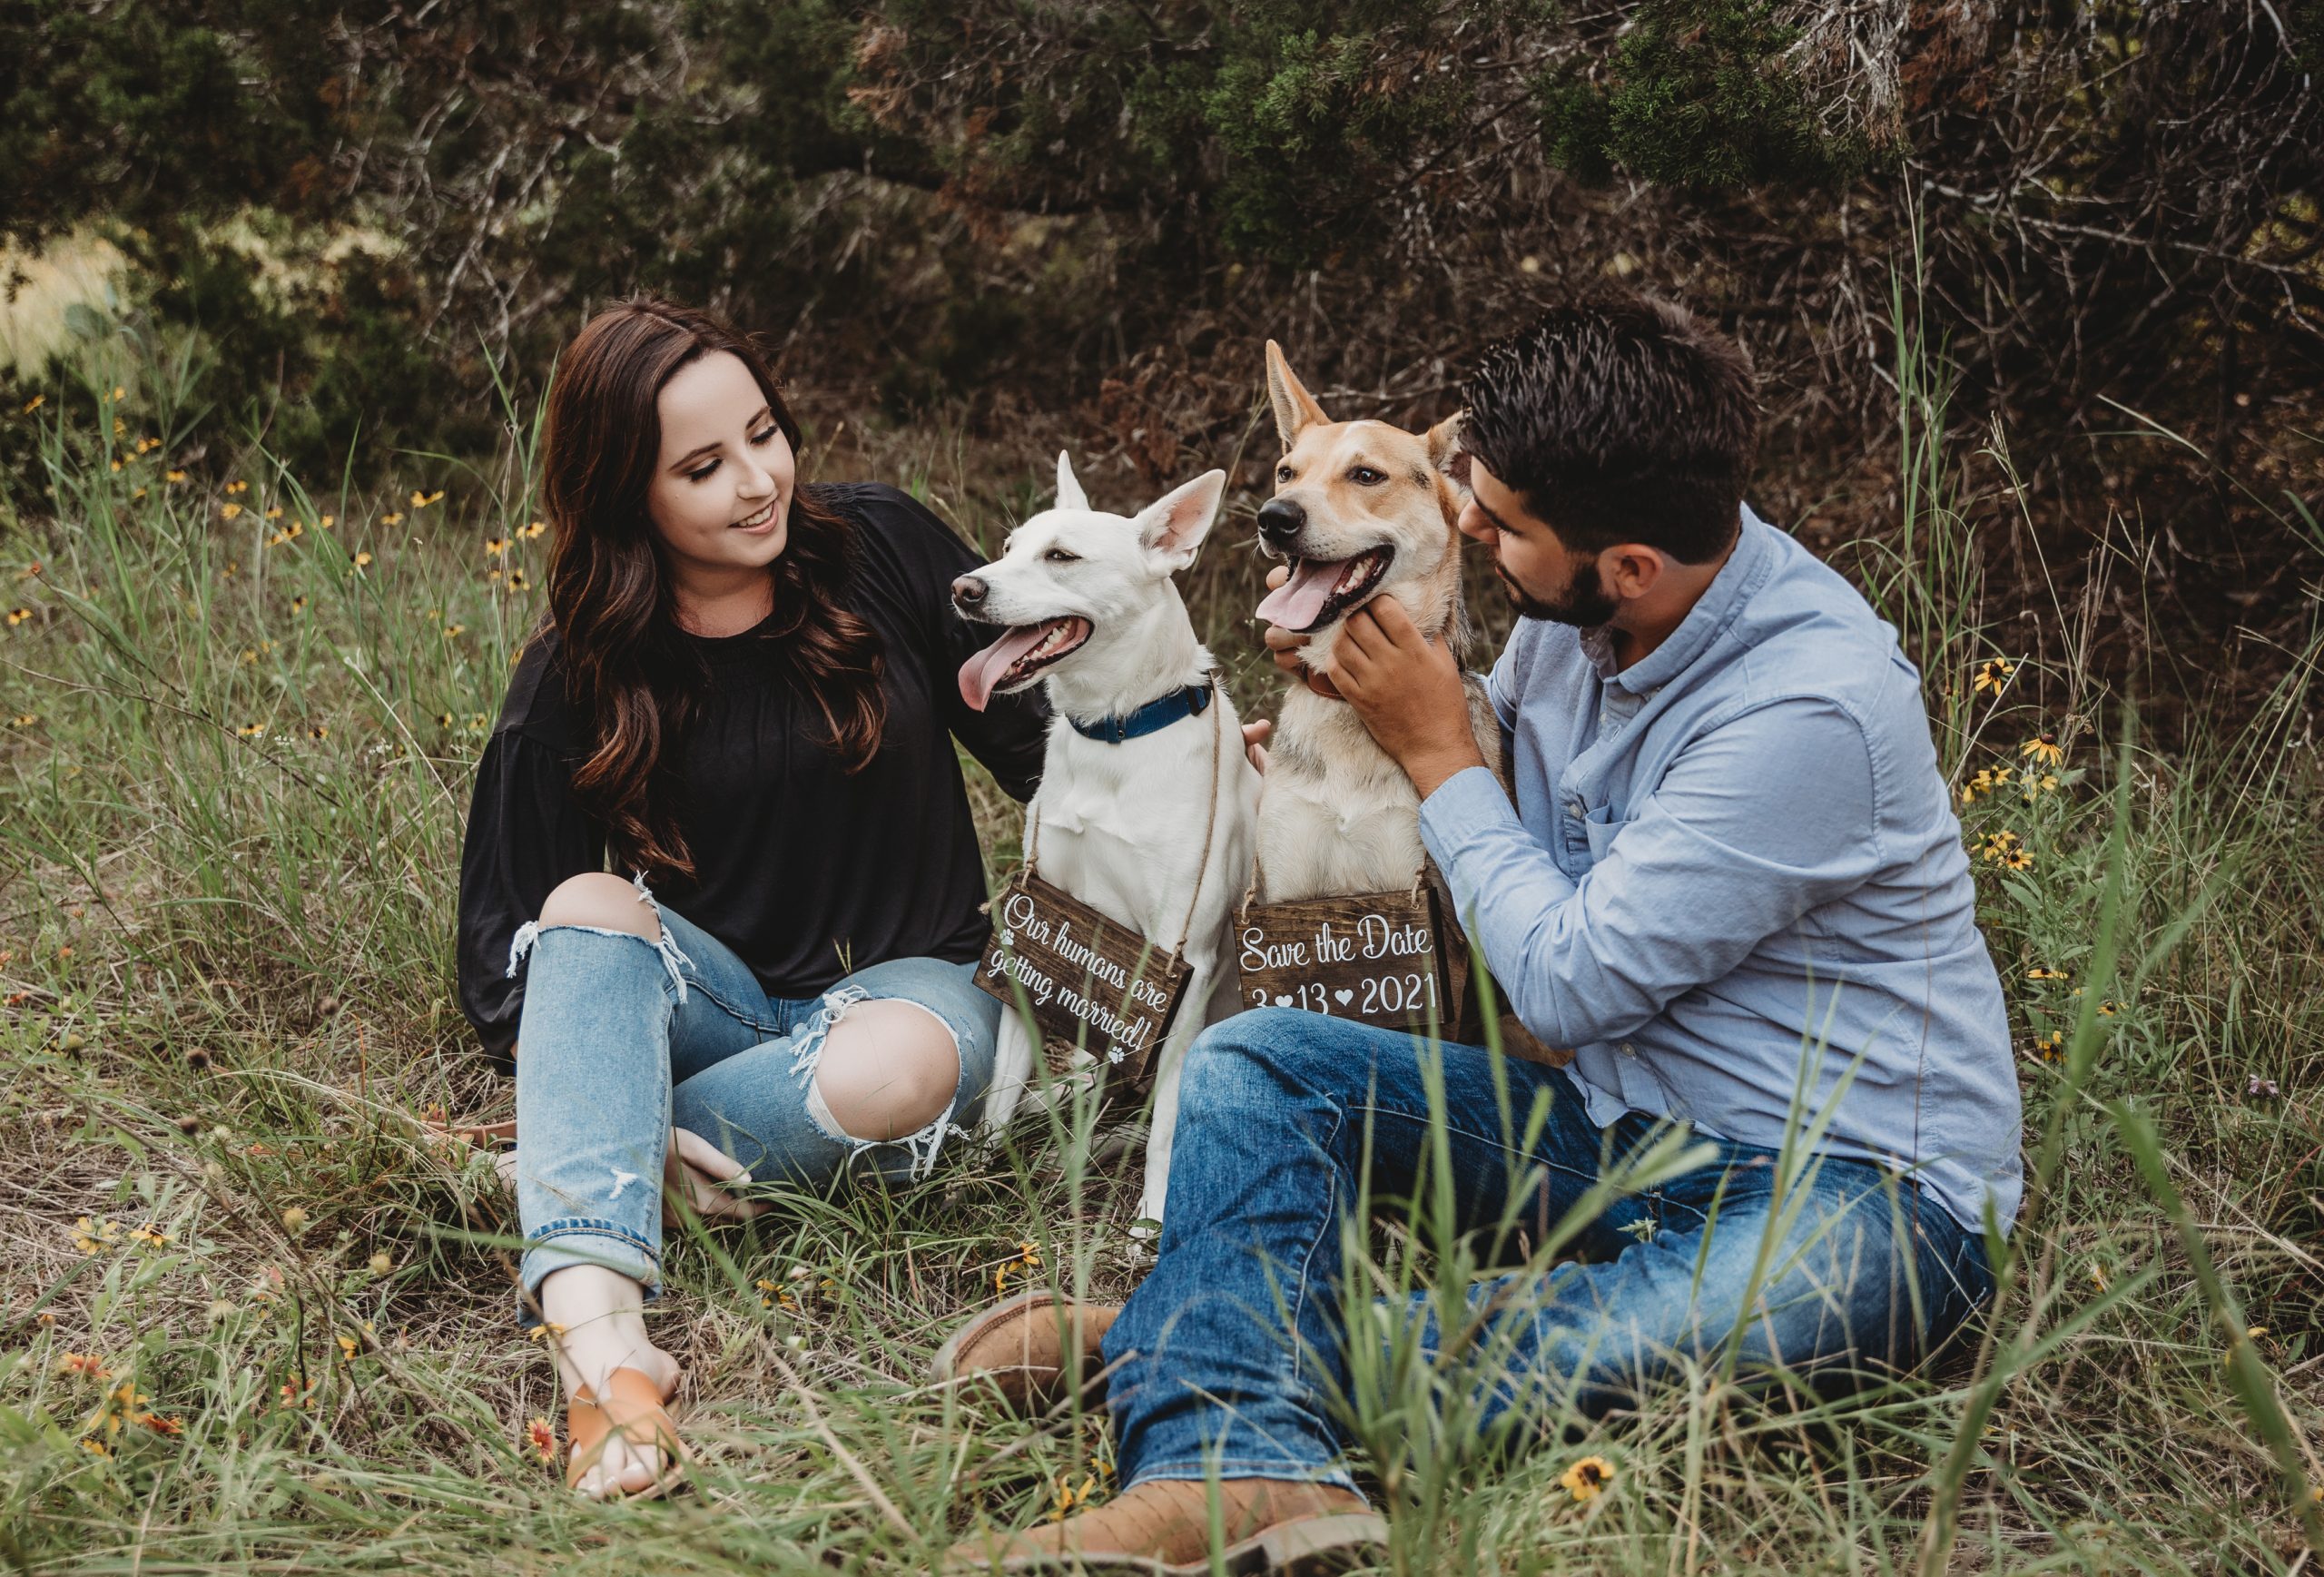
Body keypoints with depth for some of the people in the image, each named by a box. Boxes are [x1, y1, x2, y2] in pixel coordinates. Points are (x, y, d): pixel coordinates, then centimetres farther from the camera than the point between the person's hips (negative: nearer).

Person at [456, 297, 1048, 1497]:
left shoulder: (883, 550, -5)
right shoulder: (576, 676, -6)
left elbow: (1039, 742, 2)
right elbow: (503, 948, -6)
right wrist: (600, 1082, -23)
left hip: (906, 981, 0)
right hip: (710, 1002, 1)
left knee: (898, 1070, -36)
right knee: (591, 902, -31)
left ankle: (590, 1157, -18)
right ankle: (595, 1319, -46)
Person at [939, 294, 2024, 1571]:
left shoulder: (1813, 706, -24)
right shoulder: (1565, 619, 0)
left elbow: (1571, 984, -19)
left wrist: (1437, 756, -8)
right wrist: (1338, 697, 6)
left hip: (1860, 1182, -7)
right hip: (1628, 1123, 8)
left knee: (1659, 1334, -41)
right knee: (1253, 1059, -8)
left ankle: (1167, 1344, -31)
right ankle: (1239, 1470, -35)